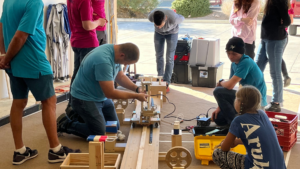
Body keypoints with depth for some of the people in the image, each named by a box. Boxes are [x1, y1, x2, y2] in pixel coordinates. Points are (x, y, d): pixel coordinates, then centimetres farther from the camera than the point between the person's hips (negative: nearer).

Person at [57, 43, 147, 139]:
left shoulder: (115, 52, -4)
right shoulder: (103, 61, -34)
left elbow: (120, 77, 10)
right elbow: (110, 93, -29)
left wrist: (137, 88, -4)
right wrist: (135, 96, -21)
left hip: (102, 97, 10)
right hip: (85, 99, -9)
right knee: (100, 133, -9)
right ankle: (65, 124, 7)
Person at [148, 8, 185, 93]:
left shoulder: (173, 18, -42)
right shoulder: (151, 16, -34)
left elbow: (182, 18, -17)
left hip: (172, 33, -3)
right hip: (158, 33, 3)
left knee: (169, 58, -7)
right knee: (159, 56, 5)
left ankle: (166, 83, -5)